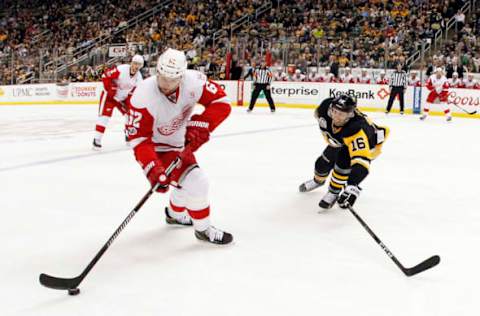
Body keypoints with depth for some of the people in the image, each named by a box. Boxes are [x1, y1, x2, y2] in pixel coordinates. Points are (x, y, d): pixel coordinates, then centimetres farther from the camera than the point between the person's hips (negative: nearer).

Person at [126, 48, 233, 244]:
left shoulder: (194, 81, -24)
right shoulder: (143, 98, -34)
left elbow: (221, 102, -19)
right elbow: (138, 139, -30)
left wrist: (199, 126, -31)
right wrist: (153, 169, -39)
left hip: (180, 141, 7)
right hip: (156, 147, -6)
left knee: (185, 178, 28)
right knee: (196, 182, -17)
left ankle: (175, 214, 57)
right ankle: (204, 229, 5)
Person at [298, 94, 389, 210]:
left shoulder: (357, 128, -48)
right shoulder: (326, 106, -32)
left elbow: (361, 162, -56)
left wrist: (352, 188, -64)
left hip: (368, 144, -6)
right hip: (341, 140, 6)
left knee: (343, 162, -27)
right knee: (323, 163, 9)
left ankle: (334, 192, 0)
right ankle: (318, 180, 45)